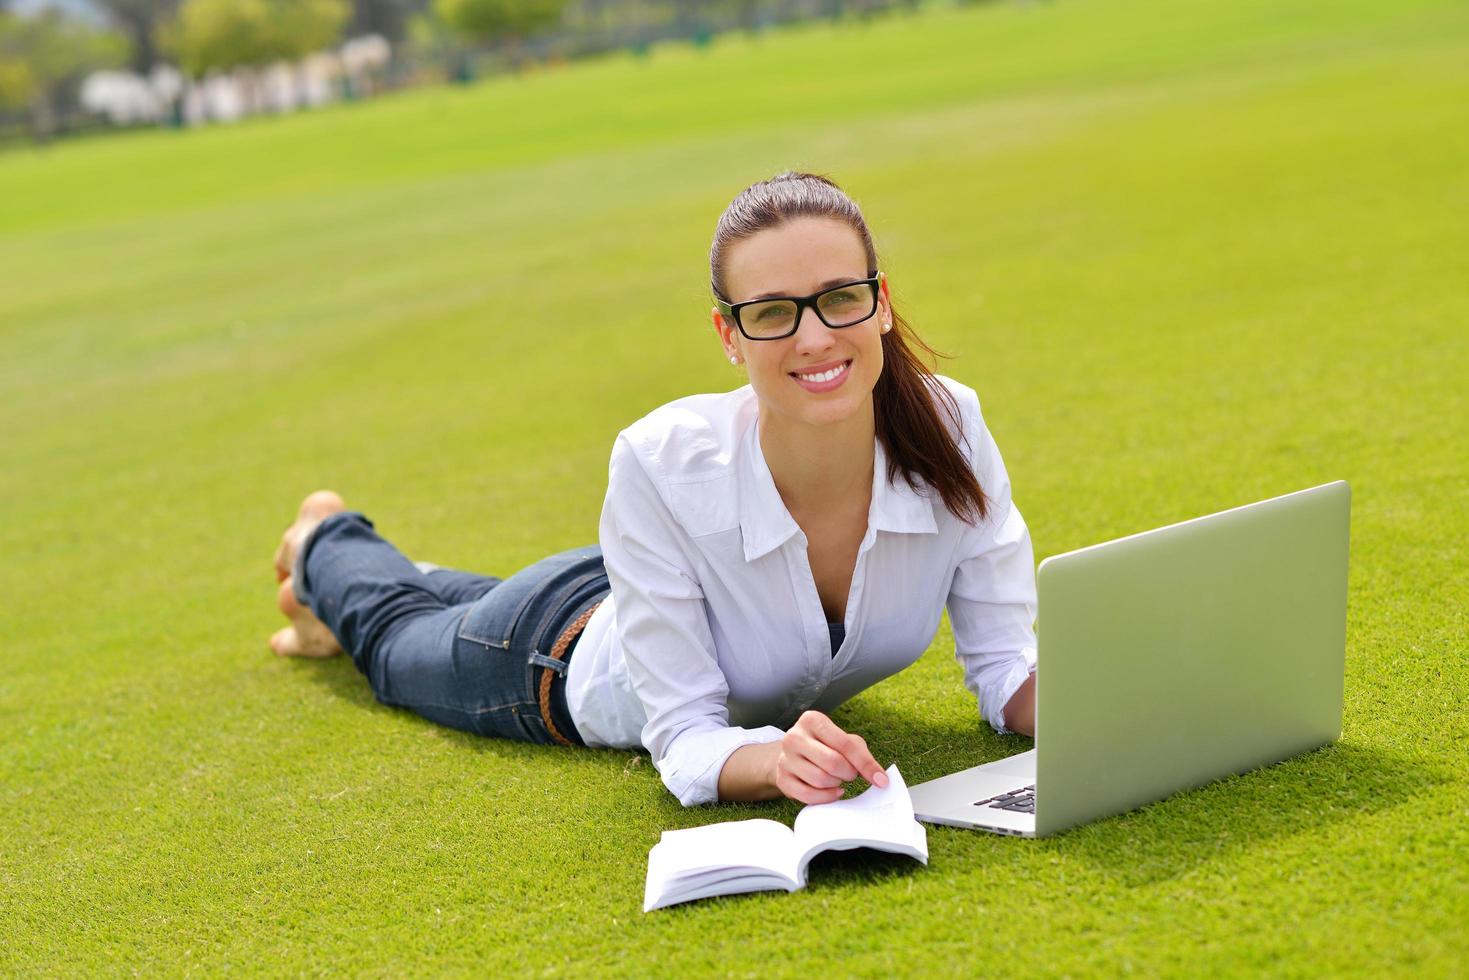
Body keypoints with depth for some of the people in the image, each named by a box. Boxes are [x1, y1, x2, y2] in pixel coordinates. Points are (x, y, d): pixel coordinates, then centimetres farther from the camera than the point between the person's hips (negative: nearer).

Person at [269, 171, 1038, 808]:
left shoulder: (948, 432, -37)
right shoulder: (661, 465, -44)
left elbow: (1005, 665, -26)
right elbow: (686, 741, -36)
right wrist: (774, 760, -59)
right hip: (569, 660, -3)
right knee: (404, 641, 32)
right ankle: (327, 545, 63)